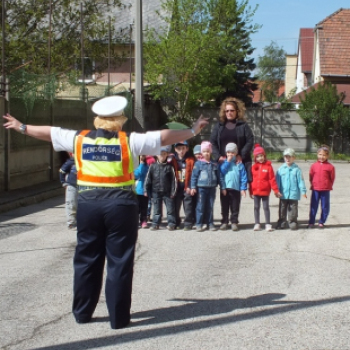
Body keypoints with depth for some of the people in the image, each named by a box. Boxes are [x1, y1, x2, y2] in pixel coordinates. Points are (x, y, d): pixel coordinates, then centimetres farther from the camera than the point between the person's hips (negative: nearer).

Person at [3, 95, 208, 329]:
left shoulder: (79, 139, 4)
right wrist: (193, 131, 9)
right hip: (121, 205, -3)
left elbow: (48, 132, 17)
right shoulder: (129, 141, -5)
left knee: (86, 259, 14)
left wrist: (21, 127, 32)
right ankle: (119, 317, 9)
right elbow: (165, 137, -2)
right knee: (119, 261, 4)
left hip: (88, 204, 3)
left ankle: (82, 312, 24)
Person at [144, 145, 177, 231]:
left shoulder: (169, 166, -1)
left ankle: (171, 223, 11)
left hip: (167, 192, -1)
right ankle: (155, 223, 15)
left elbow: (173, 179, -1)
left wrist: (173, 191, -5)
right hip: (156, 192, 1)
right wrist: (146, 190, 1)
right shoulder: (153, 166, 2)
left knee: (170, 208, 3)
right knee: (156, 209, 9)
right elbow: (148, 178, 4)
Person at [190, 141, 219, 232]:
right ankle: (199, 224, 4)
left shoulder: (214, 164, 7)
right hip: (201, 188, -3)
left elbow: (217, 176, 13)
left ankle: (210, 223, 15)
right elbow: (194, 176, -1)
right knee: (200, 206, -1)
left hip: (212, 188, 3)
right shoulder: (198, 163, -1)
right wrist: (193, 187, -6)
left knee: (210, 207, 8)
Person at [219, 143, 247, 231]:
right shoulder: (224, 163, 5)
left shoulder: (239, 164, 2)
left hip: (236, 189, -1)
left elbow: (243, 177, 1)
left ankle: (234, 222, 13)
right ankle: (224, 222, 15)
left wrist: (243, 188, -5)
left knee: (235, 207, 5)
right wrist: (228, 161, -10)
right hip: (225, 189, 1)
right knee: (224, 207, 7)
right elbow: (221, 172, -12)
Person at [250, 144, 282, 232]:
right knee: (256, 207, 9)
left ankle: (268, 224, 9)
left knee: (266, 207, 4)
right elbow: (251, 179, 7)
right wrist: (251, 191, 7)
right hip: (256, 191, 3)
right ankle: (257, 224, 18)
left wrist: (276, 191, -8)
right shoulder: (254, 167, 3)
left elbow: (272, 179, -7)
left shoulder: (268, 166, -5)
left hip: (265, 191, -3)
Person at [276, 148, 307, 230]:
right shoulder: (281, 169, 0)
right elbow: (278, 180, 1)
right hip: (283, 194, 2)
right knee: (282, 209, 11)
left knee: (293, 210, 6)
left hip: (293, 194, -2)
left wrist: (303, 191, -8)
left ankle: (293, 223, 15)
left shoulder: (296, 169, -5)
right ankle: (282, 223, 20)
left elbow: (300, 180, -4)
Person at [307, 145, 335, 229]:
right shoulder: (314, 166, 1)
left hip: (325, 190, -1)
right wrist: (312, 185, 10)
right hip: (315, 190, 1)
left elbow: (332, 178, 3)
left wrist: (328, 186, 3)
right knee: (313, 207, 6)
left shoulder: (330, 167, -5)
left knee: (325, 207, 5)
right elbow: (311, 176, 11)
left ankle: (321, 222, 18)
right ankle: (311, 222, 13)